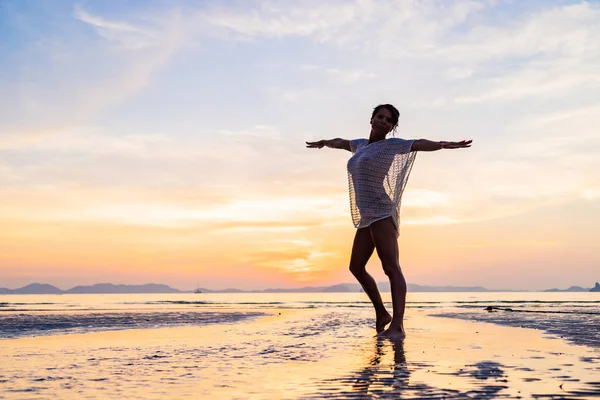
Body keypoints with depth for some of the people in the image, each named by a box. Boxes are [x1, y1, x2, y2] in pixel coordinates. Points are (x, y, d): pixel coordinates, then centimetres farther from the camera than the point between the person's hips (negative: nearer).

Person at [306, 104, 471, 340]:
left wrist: (445, 145, -36)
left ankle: (397, 326, -29)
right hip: (367, 218, 9)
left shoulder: (391, 144, 0)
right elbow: (341, 142, 43)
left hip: (381, 214, -9)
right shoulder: (363, 144, 22)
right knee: (356, 268, 16)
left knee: (391, 268, -19)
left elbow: (420, 144, -18)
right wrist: (322, 143, 61)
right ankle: (382, 313, 26)